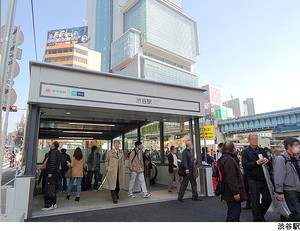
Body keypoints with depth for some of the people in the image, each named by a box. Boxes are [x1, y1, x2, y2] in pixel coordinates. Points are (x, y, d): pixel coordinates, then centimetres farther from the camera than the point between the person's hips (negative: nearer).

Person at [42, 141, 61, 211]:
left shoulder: (53, 152, -14)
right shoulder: (57, 152, 16)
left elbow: (53, 163, -23)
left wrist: (50, 172, -25)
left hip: (51, 173, -10)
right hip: (55, 172, 10)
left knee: (47, 190, -4)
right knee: (53, 188, 16)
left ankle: (48, 206, 0)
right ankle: (54, 204, 23)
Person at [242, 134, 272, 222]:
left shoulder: (262, 150, 12)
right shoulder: (245, 151, -5)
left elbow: (269, 164, 13)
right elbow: (245, 165, -14)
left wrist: (267, 161, -9)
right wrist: (256, 163, -24)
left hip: (264, 178, 5)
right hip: (253, 180, -5)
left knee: (268, 199, 10)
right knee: (255, 201, 6)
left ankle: (261, 214, 35)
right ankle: (257, 219, 24)